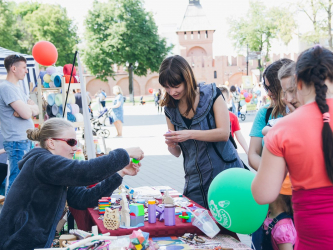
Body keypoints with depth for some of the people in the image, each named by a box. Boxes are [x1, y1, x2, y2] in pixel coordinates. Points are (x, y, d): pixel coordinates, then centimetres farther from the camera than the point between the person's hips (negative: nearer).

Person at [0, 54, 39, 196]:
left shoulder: (16, 87, 16)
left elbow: (36, 110, 10)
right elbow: (26, 113, -22)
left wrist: (25, 108, -11)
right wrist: (28, 107, 0)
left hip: (25, 140, 10)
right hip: (17, 142, -10)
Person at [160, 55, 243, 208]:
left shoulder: (211, 94, -5)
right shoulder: (170, 109, 6)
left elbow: (224, 133, -13)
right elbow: (177, 153, 11)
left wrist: (190, 134, -22)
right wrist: (171, 145, -12)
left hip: (224, 175, -3)